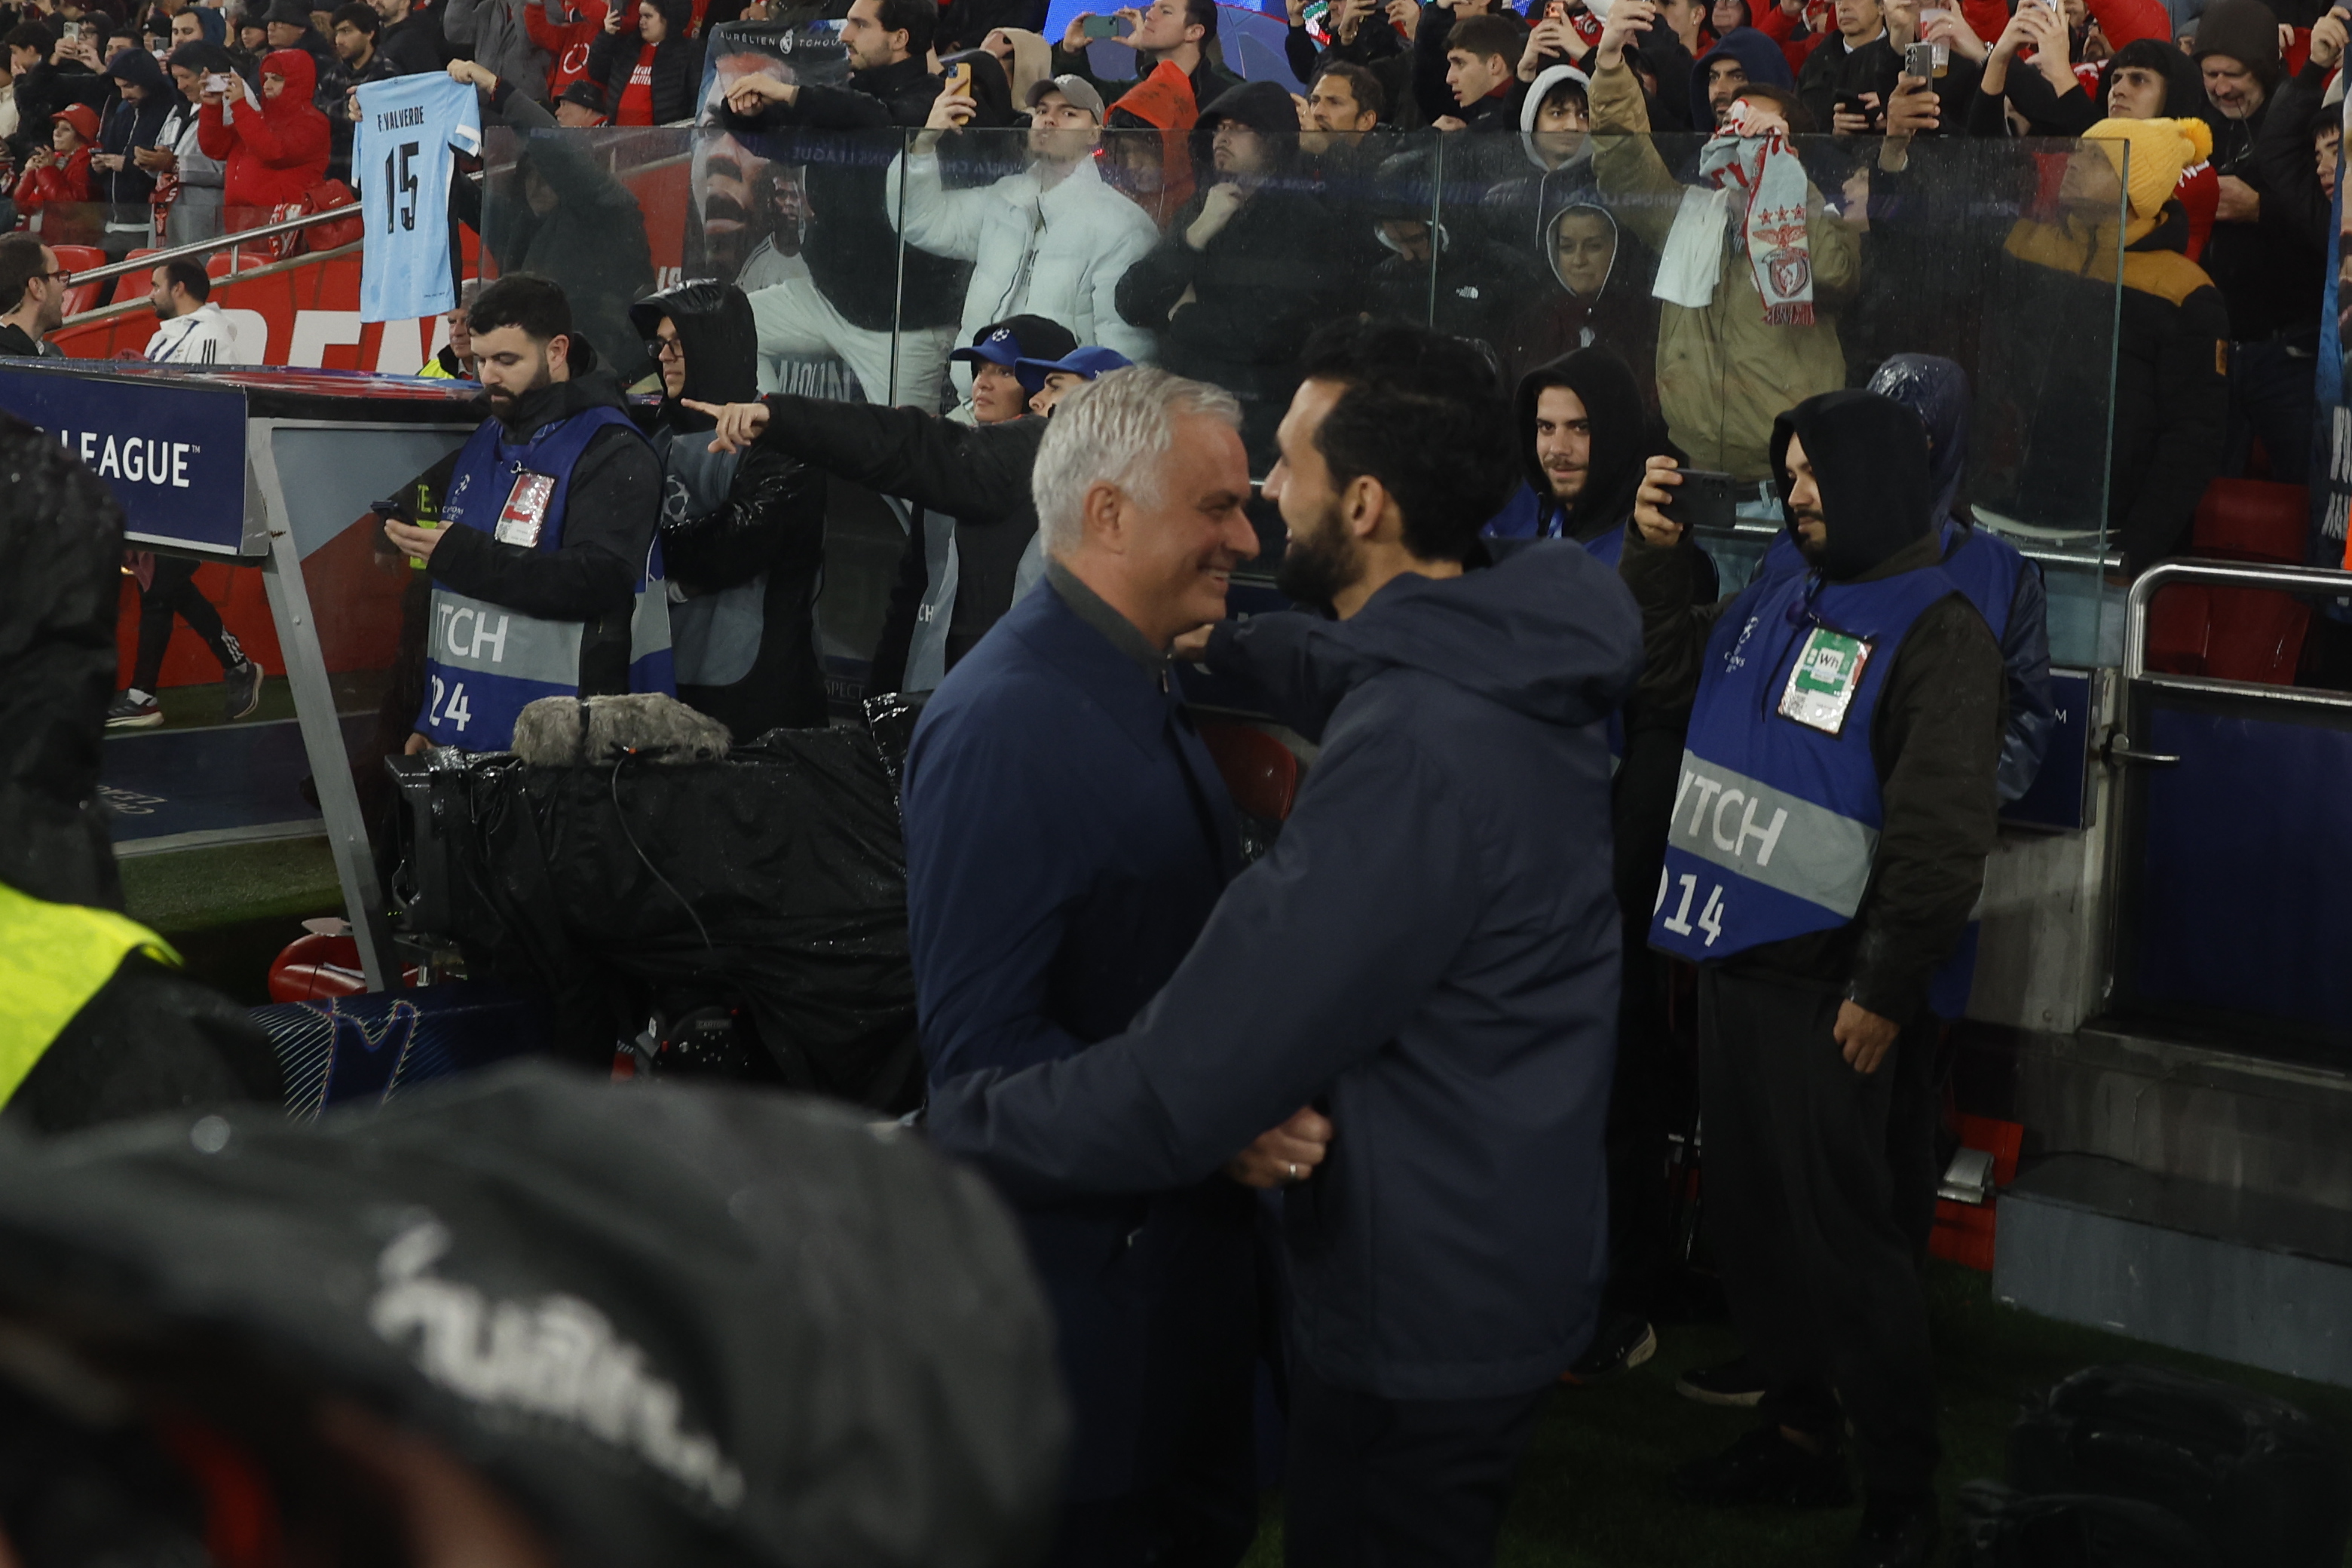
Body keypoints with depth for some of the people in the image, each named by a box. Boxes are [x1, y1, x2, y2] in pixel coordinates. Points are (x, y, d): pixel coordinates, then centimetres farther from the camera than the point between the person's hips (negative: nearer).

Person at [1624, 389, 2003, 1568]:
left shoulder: (1937, 634, -13)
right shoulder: (1776, 601, 11)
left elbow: (1939, 838, -18)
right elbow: (1663, 667, 25)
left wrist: (1883, 993, -18)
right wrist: (1654, 553, 9)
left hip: (1828, 991, -8)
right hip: (1732, 959, 8)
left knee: (1843, 1243, -2)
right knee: (1750, 1220, 17)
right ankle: (1798, 1434, 33)